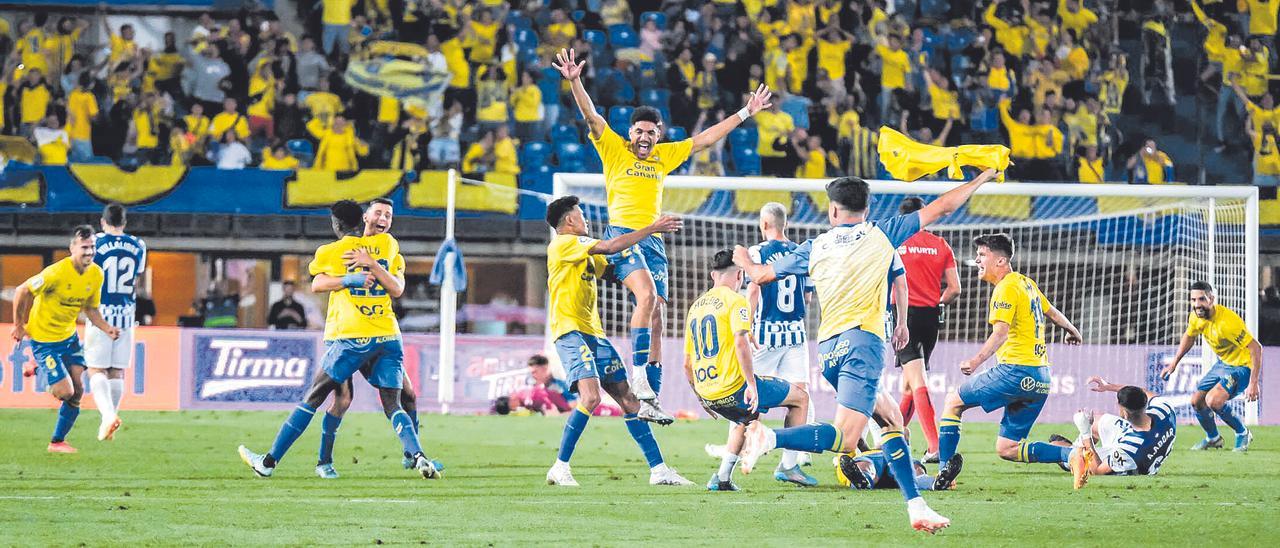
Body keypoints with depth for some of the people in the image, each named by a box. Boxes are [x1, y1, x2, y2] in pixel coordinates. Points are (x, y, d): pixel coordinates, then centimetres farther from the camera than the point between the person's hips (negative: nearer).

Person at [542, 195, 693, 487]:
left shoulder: (584, 251, 21)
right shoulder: (563, 244, -8)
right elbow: (611, 246, -17)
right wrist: (653, 228, -12)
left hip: (594, 332, 10)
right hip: (571, 332, -10)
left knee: (628, 398, 5)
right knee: (591, 397, -24)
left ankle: (658, 469, 7)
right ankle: (560, 468, -15)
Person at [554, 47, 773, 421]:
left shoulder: (664, 155, 17)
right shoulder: (614, 149, 5)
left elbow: (705, 139, 23)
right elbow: (592, 117, -8)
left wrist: (745, 114, 23)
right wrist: (574, 82, -22)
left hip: (654, 241, 5)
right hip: (622, 234, -5)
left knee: (657, 317, -1)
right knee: (647, 295, -30)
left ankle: (650, 401, -2)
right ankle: (638, 368, -26)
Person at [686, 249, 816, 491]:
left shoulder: (695, 307, 15)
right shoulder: (735, 301, -6)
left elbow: (687, 364, 18)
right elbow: (741, 343, -21)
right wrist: (751, 385, -20)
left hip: (707, 393, 7)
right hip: (732, 388, -7)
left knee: (749, 416, 35)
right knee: (800, 397, 11)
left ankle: (722, 477, 20)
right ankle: (788, 465, 8)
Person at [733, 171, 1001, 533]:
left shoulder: (815, 247, 14)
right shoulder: (880, 234, 6)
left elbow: (761, 275, 25)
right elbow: (942, 207, 10)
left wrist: (742, 259, 47)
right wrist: (980, 179, 22)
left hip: (827, 350, 6)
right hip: (861, 340, -6)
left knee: (891, 418, 17)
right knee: (844, 439, -16)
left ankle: (916, 506, 10)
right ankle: (770, 438, -34)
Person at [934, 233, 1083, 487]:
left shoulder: (1006, 288, -9)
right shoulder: (1026, 283, 18)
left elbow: (1000, 333, -23)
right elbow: (1052, 313, 34)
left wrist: (976, 360, -37)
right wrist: (1072, 331, 54)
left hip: (1016, 370, -9)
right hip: (1041, 380, 9)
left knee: (953, 402, 5)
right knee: (1007, 449, 9)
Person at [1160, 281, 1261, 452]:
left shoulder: (1227, 322, -33)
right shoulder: (1196, 317, -8)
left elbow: (1256, 348, -30)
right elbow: (1189, 336, 17)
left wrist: (1253, 383, -33)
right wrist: (1174, 363, 17)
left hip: (1242, 366, -8)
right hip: (1223, 363, 8)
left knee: (1213, 400, -26)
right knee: (1196, 401, 9)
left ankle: (1243, 434, -1)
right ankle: (1212, 438, 36)